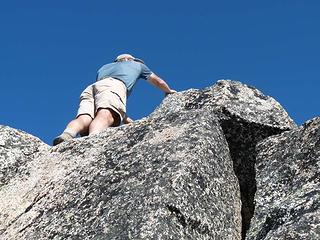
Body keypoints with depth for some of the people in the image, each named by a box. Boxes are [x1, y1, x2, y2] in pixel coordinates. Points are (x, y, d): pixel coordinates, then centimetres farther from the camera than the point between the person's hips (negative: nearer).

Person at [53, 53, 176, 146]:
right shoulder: (137, 64, 41)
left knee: (83, 120, -24)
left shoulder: (104, 67, 47)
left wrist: (125, 119, 53)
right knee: (105, 117, -31)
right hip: (113, 86, -4)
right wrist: (169, 91, 74)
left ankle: (66, 136, -57)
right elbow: (159, 82, 53)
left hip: (90, 88, 4)